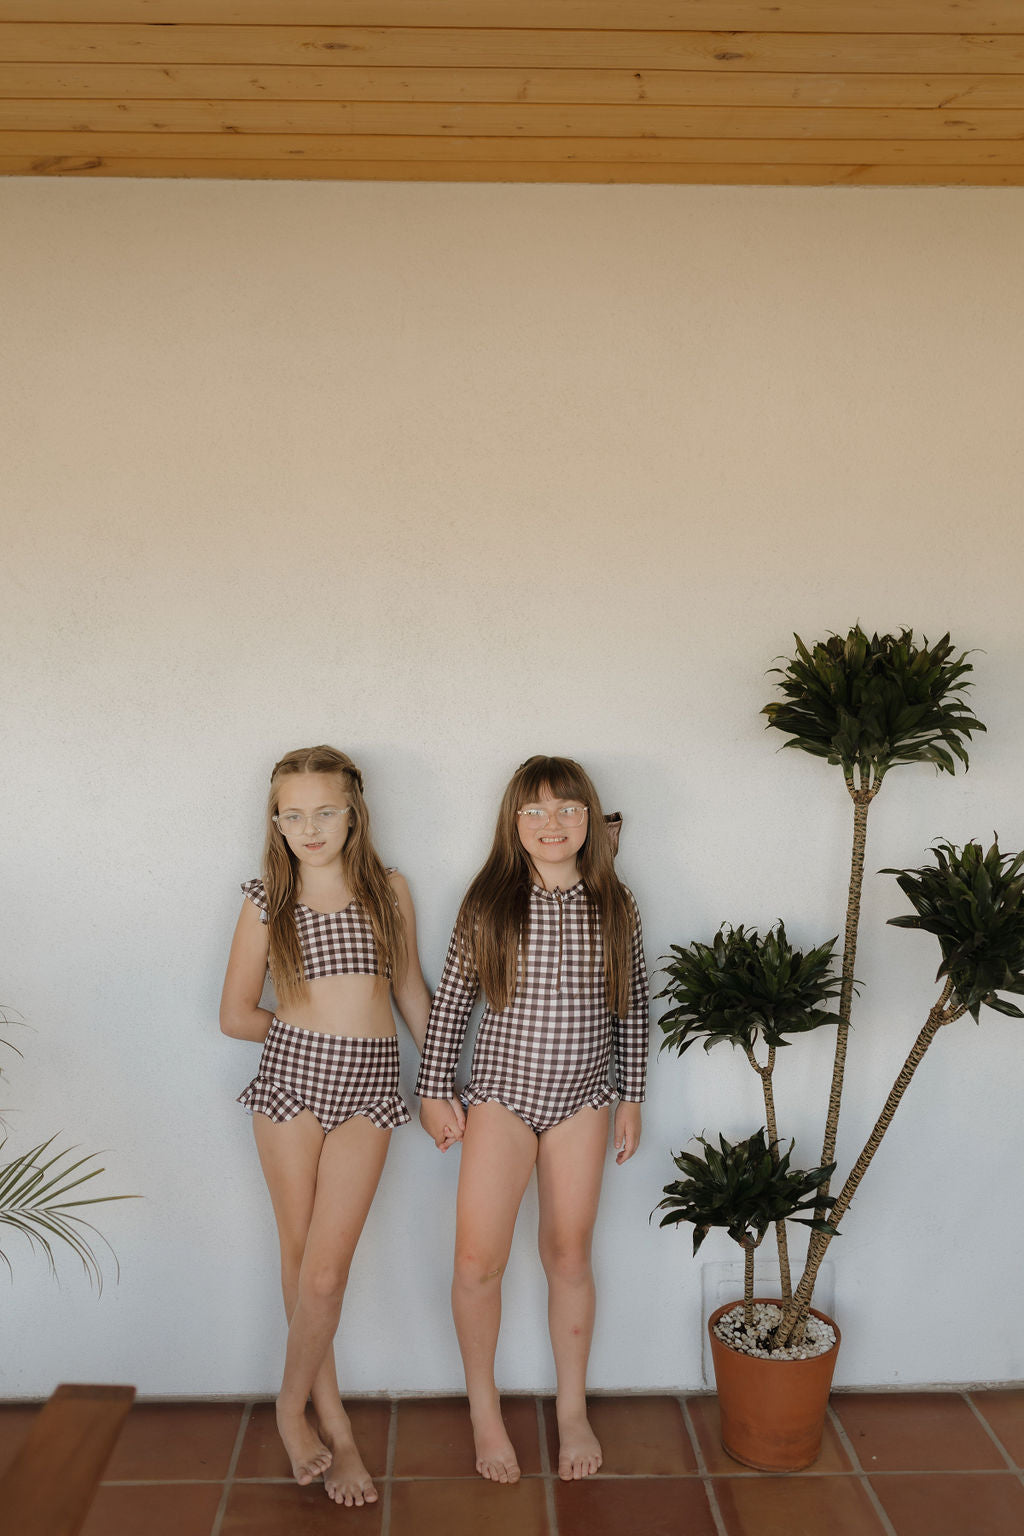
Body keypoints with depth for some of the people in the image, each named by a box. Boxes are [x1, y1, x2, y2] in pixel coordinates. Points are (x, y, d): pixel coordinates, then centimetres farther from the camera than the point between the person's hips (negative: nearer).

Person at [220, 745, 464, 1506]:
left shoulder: (388, 889, 5)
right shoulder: (267, 901, 3)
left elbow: (412, 992, 12)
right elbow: (236, 1014, 8)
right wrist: (310, 1034, 4)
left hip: (368, 1087, 0)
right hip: (289, 1079, 0)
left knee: (325, 1271, -3)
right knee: (300, 1260, 9)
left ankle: (294, 1408, 22)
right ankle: (333, 1421, 28)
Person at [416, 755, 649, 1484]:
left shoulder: (613, 905, -2)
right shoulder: (489, 901, -7)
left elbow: (632, 1006, 5)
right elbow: (451, 999, -1)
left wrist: (632, 1096, 7)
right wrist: (435, 1090, 0)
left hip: (582, 1100, 1)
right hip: (502, 1094, -1)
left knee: (570, 1256, 12)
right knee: (478, 1260, -1)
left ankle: (573, 1410, 32)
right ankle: (485, 1409, 23)